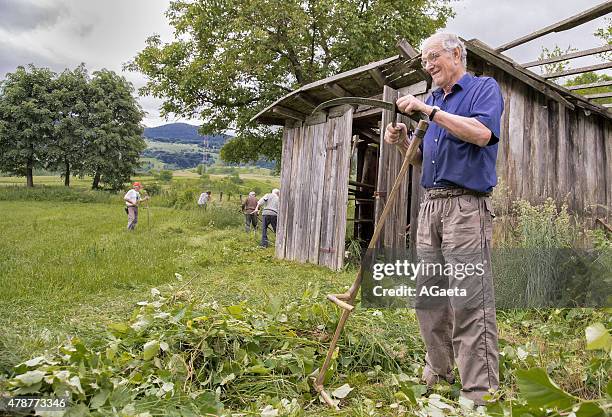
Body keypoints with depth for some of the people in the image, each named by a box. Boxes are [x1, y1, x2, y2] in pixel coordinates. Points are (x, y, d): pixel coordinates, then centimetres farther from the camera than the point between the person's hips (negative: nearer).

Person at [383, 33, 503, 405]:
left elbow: (482, 133, -18)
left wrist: (430, 110, -17)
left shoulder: (485, 88, 3)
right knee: (427, 294, 9)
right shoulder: (434, 101, 22)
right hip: (431, 204, 8)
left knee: (470, 301, -10)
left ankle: (481, 391, -3)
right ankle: (438, 371, 23)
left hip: (466, 205, -7)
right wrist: (402, 142, 3)